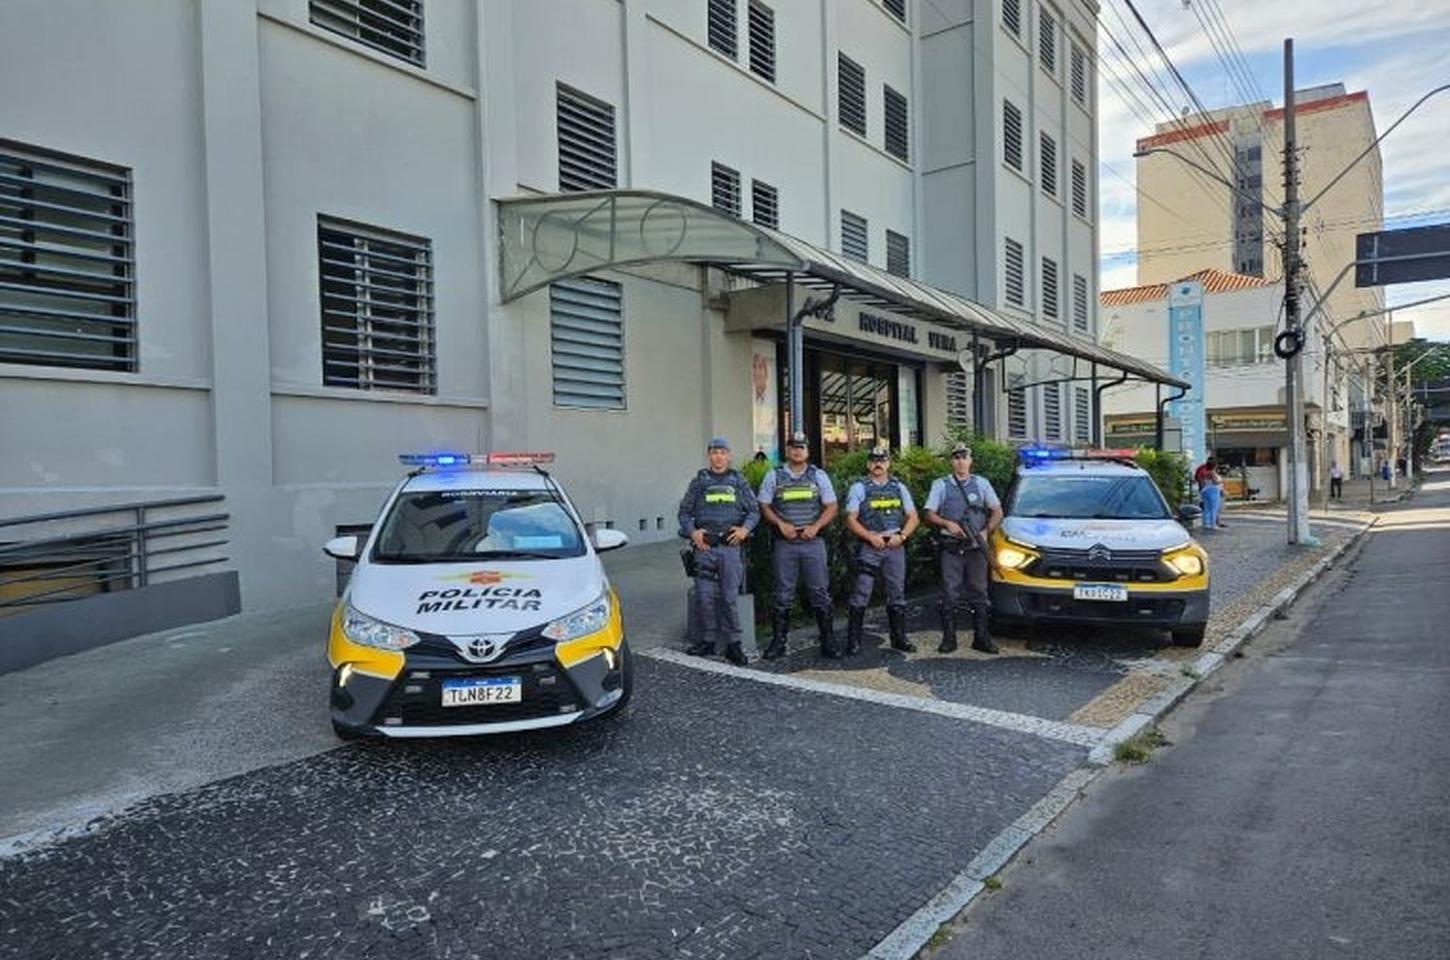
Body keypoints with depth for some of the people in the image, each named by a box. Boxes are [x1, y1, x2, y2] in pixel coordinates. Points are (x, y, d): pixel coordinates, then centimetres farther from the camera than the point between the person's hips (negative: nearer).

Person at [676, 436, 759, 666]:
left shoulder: (739, 481, 11)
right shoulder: (698, 481, 10)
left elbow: (754, 510, 10)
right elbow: (684, 511, 10)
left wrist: (745, 528, -7)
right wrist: (692, 531, -6)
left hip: (730, 546, 0)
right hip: (704, 546, 1)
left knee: (729, 597, -1)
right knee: (704, 597, 1)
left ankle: (733, 643, 5)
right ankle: (706, 641, 13)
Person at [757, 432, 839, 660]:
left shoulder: (818, 476, 7)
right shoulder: (774, 476, 6)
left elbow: (831, 507, 6)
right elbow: (764, 506, 6)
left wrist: (816, 526, -9)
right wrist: (781, 524, -10)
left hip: (813, 542, 0)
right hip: (785, 543, 0)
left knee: (820, 592, 2)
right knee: (783, 595, 5)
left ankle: (827, 641, 11)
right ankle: (778, 642, 13)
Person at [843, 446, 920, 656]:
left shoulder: (899, 487, 13)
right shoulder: (859, 488, 2)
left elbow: (912, 517, 12)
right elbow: (851, 520, -3)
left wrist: (901, 536, -4)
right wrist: (871, 537, -14)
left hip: (895, 546, 4)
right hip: (869, 547, -4)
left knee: (897, 594, 9)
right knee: (860, 596, -7)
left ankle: (899, 638, 20)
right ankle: (853, 641, -2)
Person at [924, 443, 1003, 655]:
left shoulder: (981, 483, 12)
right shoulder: (940, 485, 7)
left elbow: (997, 512, 12)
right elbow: (929, 515, 3)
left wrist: (986, 531, -5)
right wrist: (947, 524, -14)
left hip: (976, 548, 2)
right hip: (950, 548, -2)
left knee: (979, 593, 4)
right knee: (950, 594, -1)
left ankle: (982, 638, 11)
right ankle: (949, 638, 6)